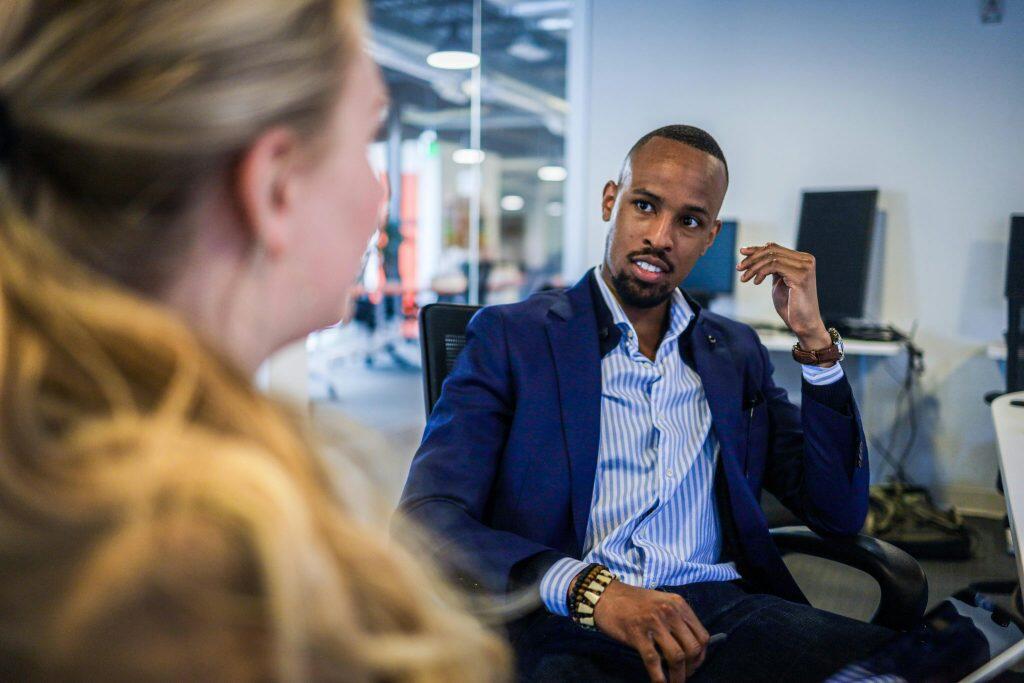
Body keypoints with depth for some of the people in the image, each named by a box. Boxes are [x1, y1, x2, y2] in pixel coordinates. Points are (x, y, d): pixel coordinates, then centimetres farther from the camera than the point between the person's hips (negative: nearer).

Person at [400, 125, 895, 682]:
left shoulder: (736, 353, 17)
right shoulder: (511, 337, 4)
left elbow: (839, 514, 13)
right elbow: (428, 518, -8)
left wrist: (813, 338, 4)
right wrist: (590, 588, -24)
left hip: (724, 611, 4)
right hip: (566, 626, -3)